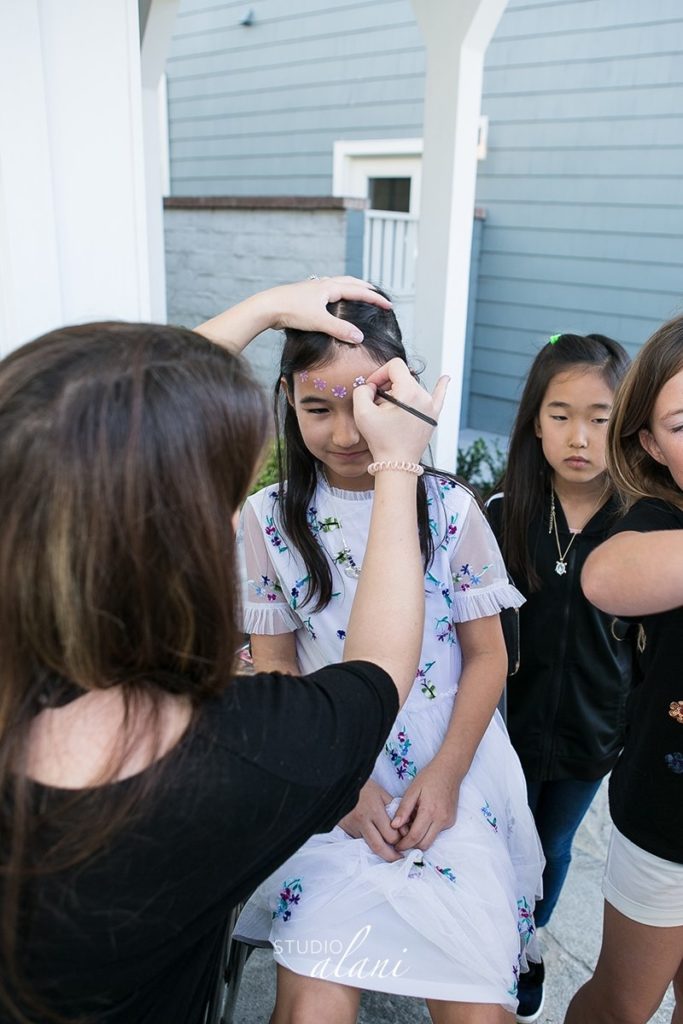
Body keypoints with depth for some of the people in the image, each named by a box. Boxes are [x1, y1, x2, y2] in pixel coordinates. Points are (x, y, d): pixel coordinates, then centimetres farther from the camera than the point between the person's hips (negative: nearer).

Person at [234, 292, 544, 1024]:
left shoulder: (452, 510, -5)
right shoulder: (269, 519, -5)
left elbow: (486, 656, 0)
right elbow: (274, 666, 0)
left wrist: (445, 774, -10)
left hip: (451, 774, 0)